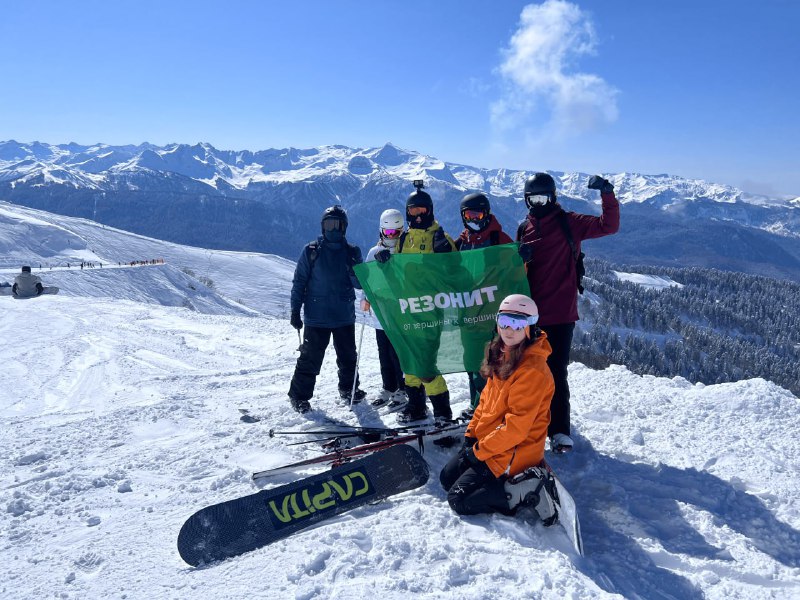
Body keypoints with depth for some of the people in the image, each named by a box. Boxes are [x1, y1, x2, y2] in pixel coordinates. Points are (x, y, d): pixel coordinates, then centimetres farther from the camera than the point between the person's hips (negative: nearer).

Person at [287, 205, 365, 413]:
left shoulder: (352, 252, 4)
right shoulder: (311, 251, -2)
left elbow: (360, 283, 0)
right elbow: (299, 281, 0)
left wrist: (355, 270, -22)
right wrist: (295, 311, -4)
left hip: (345, 316, 3)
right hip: (316, 316, -3)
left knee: (348, 356, 15)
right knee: (310, 358, -2)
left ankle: (348, 389, 34)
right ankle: (299, 396, 11)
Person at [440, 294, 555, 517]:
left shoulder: (532, 369, -24)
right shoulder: (502, 355, 5)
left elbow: (517, 425, -26)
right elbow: (486, 399, 14)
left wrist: (480, 451, -18)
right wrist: (471, 433, 5)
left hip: (514, 452, -9)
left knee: (458, 499, -10)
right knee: (447, 478, 16)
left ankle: (526, 493, -5)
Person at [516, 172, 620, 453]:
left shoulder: (568, 223, 1)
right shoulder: (524, 229, 12)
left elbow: (609, 226, -6)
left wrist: (607, 194, -17)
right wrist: (517, 258, -4)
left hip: (561, 313, -4)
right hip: (531, 313, 4)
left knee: (556, 372, -4)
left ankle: (559, 431, 6)